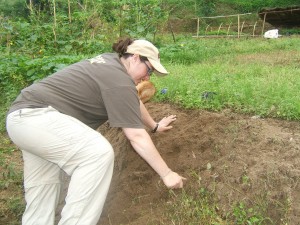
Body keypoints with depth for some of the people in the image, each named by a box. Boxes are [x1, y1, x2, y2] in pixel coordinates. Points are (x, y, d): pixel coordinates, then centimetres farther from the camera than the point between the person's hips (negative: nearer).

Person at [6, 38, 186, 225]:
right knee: (99, 152, -23)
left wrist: (155, 126, 38)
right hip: (36, 116, -11)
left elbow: (133, 102, 27)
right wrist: (167, 174, -11)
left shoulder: (111, 62, 14)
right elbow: (137, 136, -18)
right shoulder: (119, 81, -16)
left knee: (44, 186, 15)